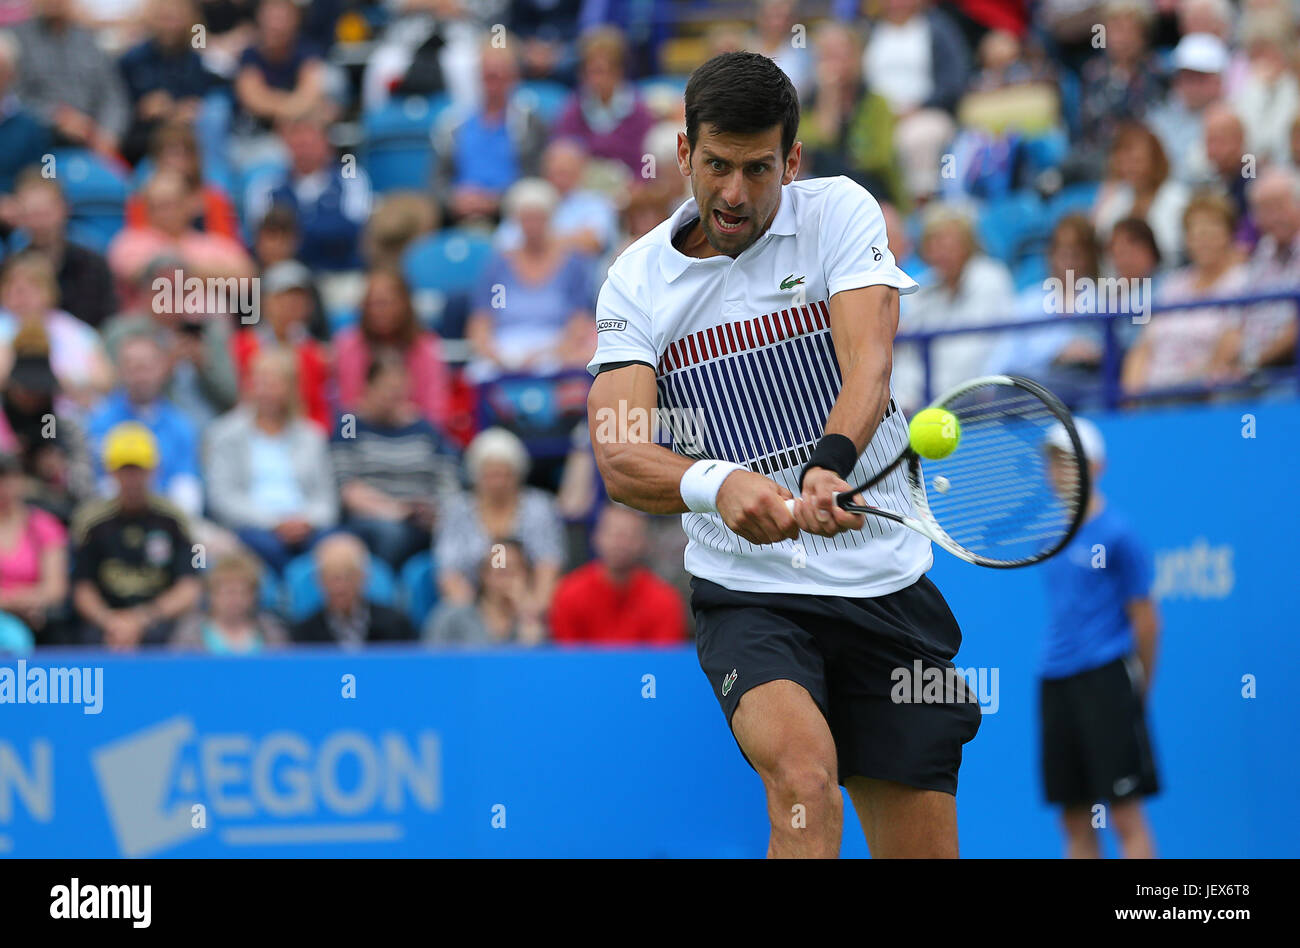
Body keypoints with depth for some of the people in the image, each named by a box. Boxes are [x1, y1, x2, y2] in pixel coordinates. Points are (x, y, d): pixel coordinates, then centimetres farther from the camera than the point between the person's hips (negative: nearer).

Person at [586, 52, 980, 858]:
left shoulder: (840, 213, -1)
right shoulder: (638, 281, -1)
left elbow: (869, 368, -17)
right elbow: (619, 457, -12)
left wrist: (827, 466, -38)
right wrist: (716, 483, -35)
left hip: (886, 584, 1)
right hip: (748, 597, -1)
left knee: (923, 848, 3)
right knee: (805, 775, -30)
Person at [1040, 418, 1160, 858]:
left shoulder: (1115, 533, -5)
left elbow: (1145, 619, -4)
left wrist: (1138, 690, 1)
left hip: (1106, 678, -7)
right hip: (1054, 681, 7)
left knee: (1125, 815, -9)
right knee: (1075, 821, 5)